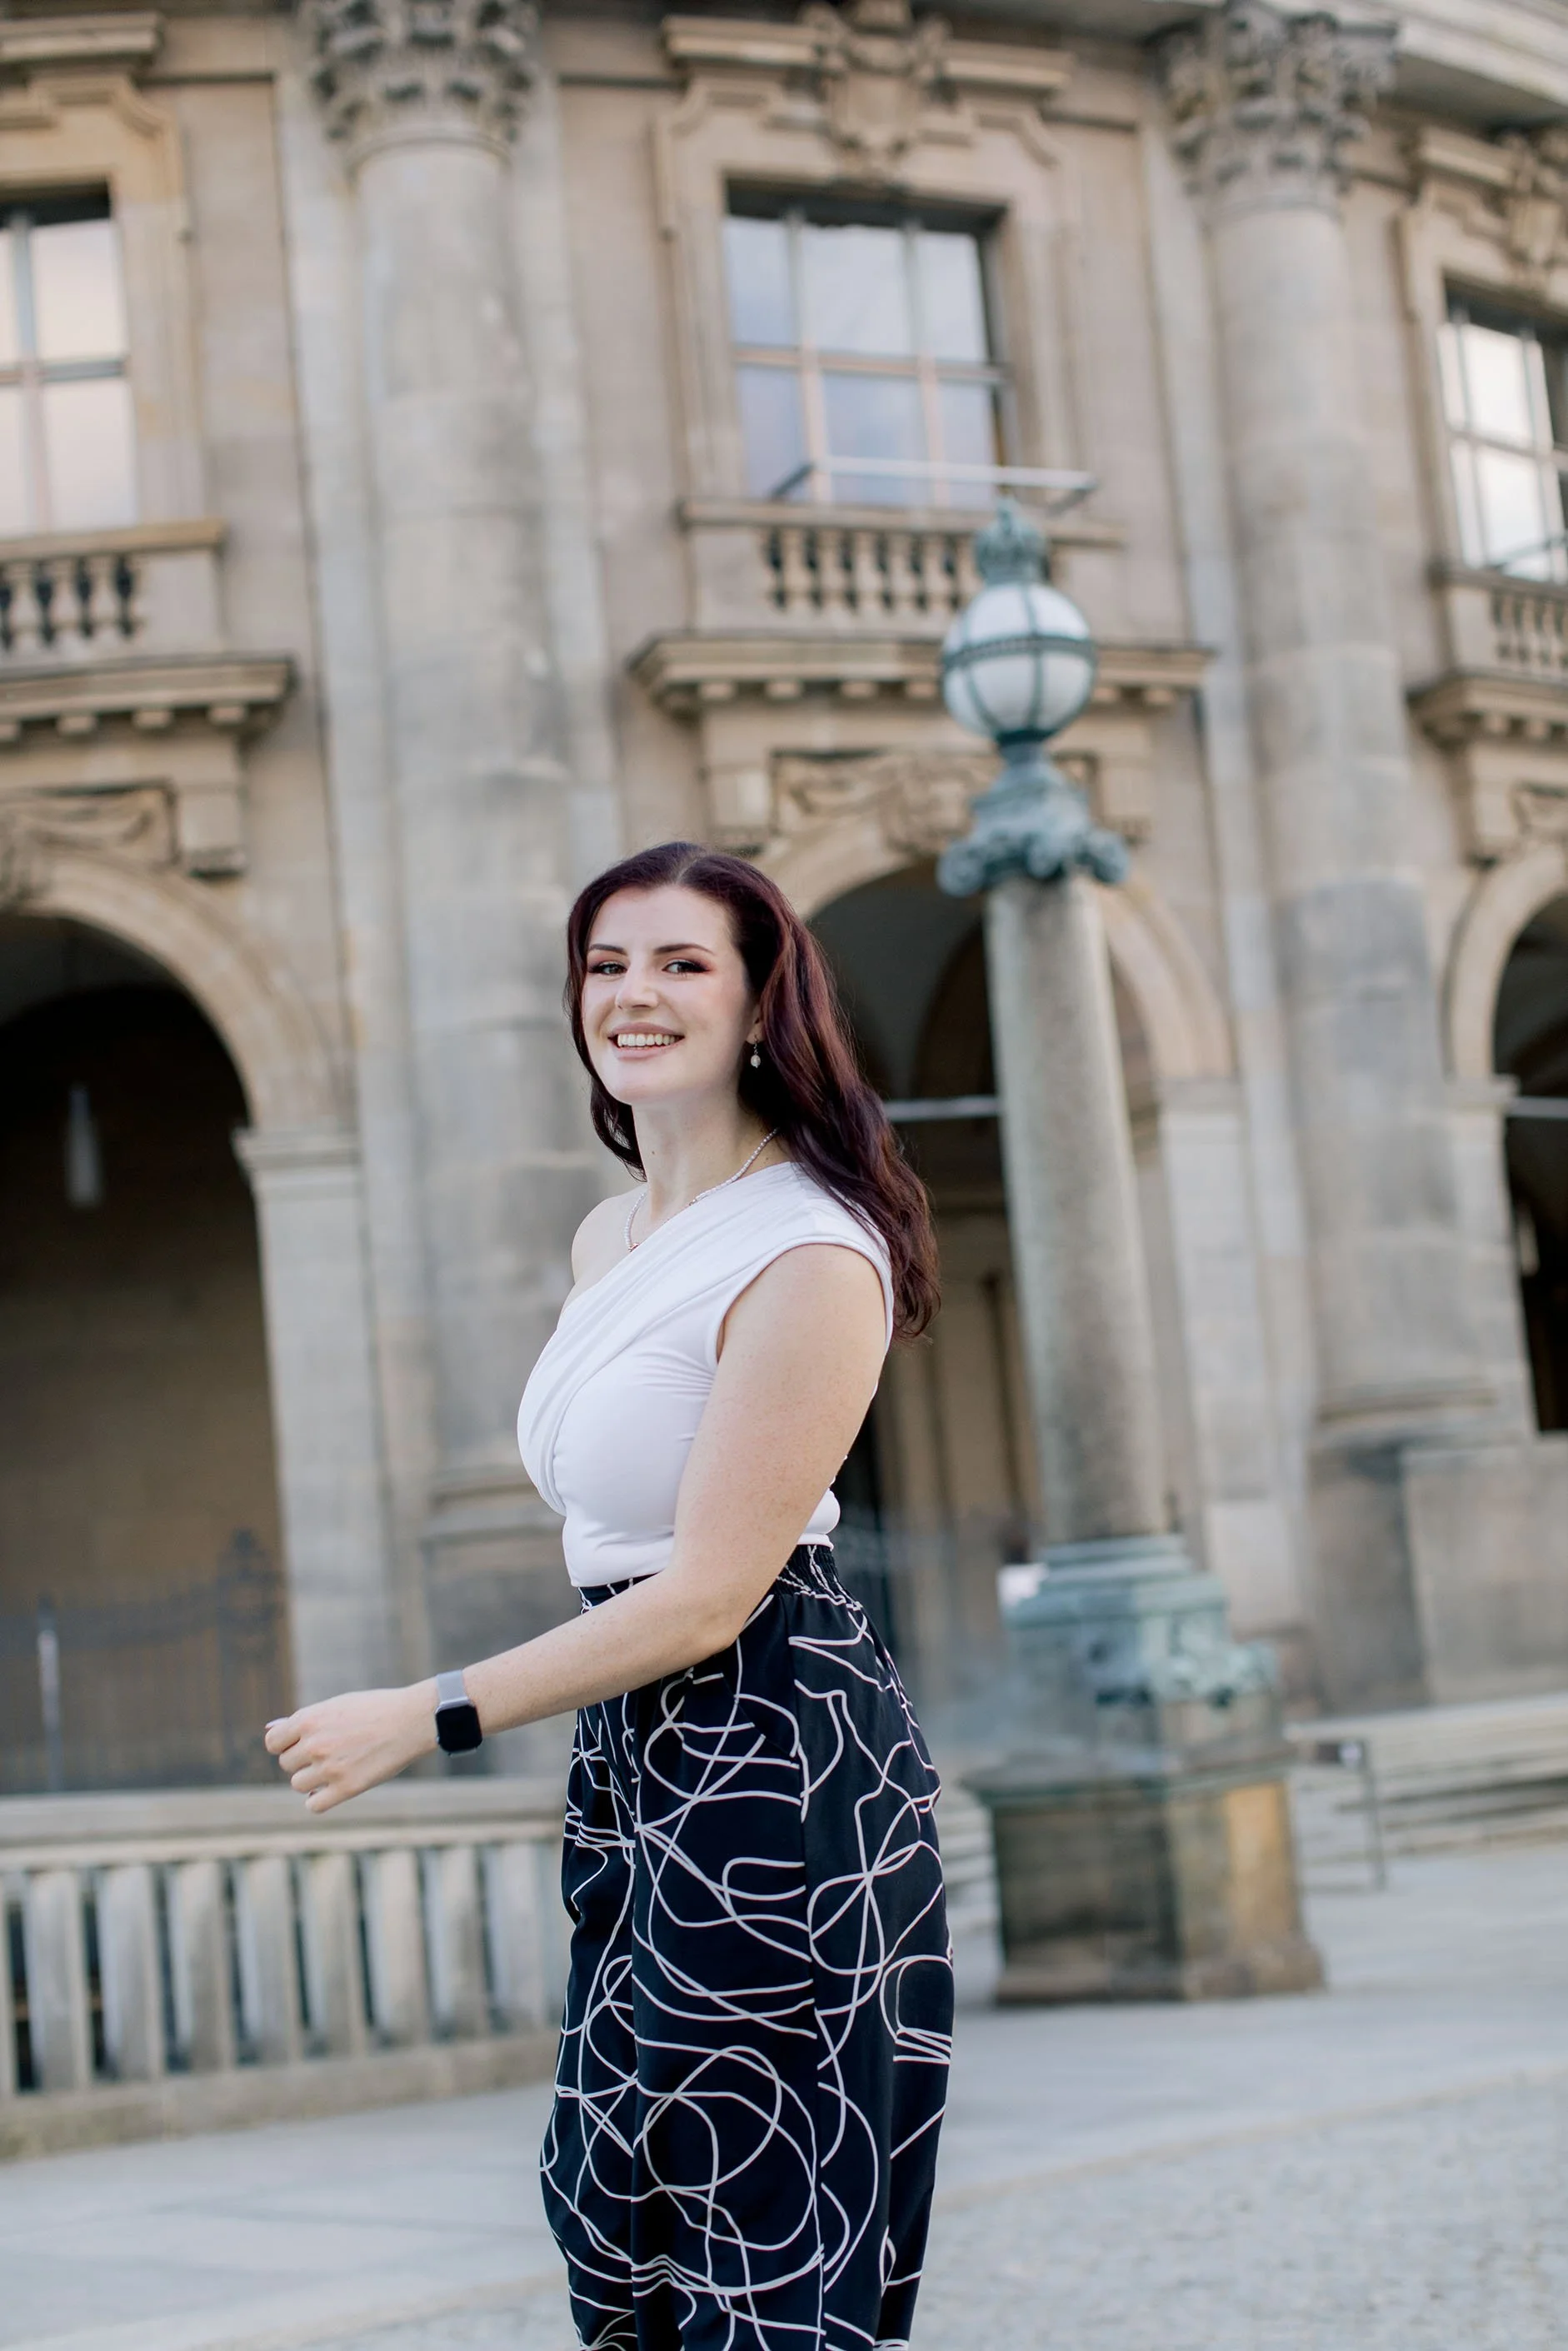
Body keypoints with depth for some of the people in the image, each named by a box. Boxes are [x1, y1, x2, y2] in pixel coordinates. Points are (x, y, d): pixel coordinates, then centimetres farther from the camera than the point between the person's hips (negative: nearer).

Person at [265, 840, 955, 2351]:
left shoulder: (806, 1257, -17)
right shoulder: (610, 1236, 11)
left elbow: (708, 1596, -20)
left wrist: (425, 1716, -16)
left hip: (773, 1756, -9)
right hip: (636, 1767, 9)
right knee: (626, 2223, 15)